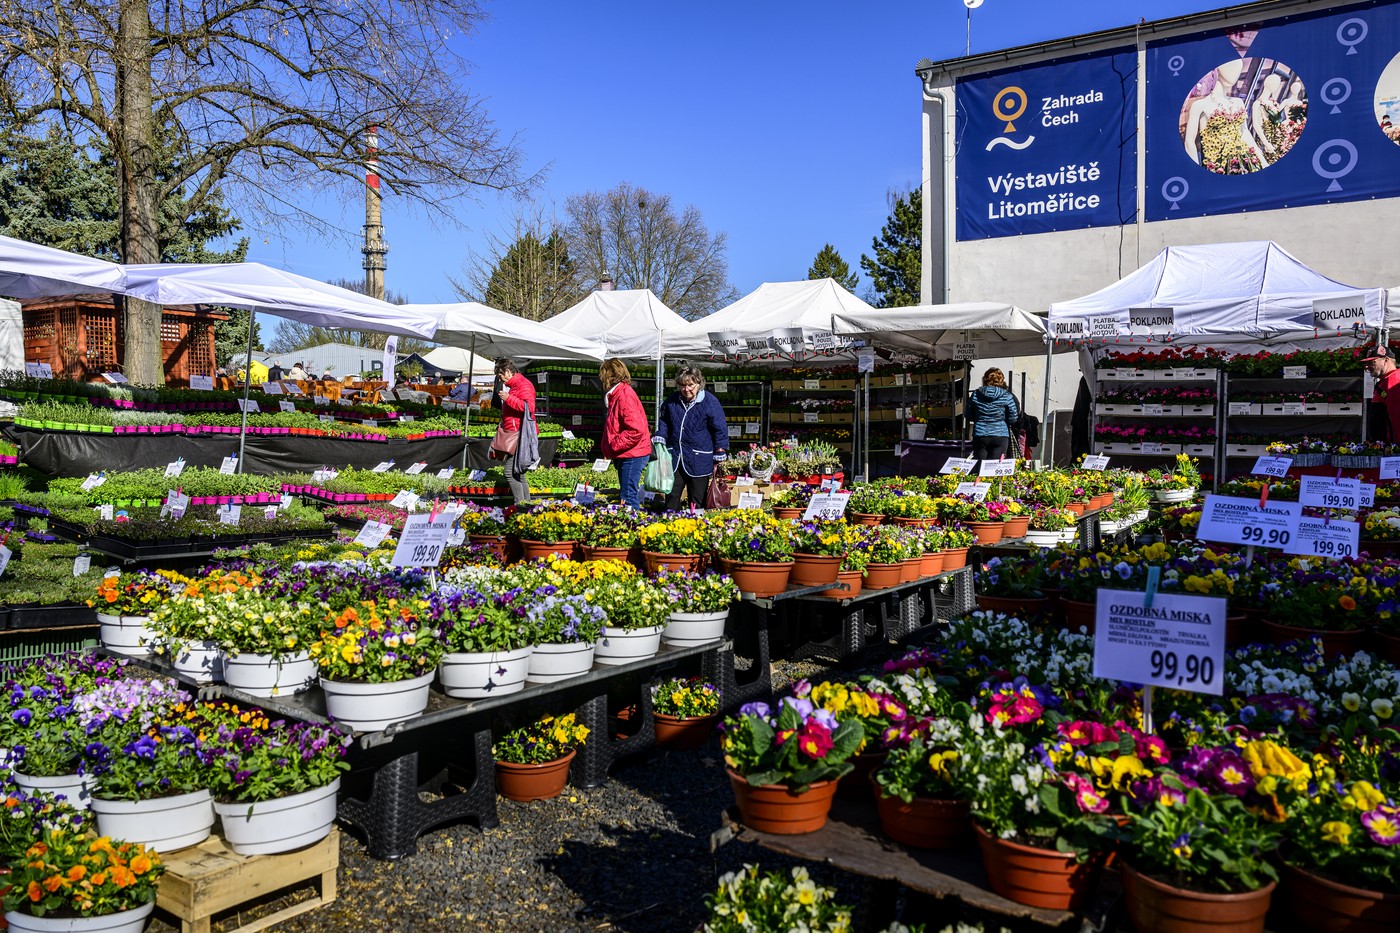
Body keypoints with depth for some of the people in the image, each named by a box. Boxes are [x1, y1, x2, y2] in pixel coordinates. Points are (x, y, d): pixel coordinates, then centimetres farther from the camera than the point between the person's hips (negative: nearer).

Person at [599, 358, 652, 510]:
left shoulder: (624, 395, -16)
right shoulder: (618, 393, 15)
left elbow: (636, 430, -26)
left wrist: (614, 446, -18)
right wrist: (610, 450, 11)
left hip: (632, 455, -10)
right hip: (626, 455, 10)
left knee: (628, 497, -9)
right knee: (631, 494, 15)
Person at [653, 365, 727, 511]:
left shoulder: (710, 402, -7)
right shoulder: (672, 400, 6)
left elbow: (720, 430, -3)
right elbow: (664, 422, 21)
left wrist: (719, 458, -4)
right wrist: (659, 439, 4)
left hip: (699, 460, -4)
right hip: (674, 457, 4)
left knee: (697, 502, 5)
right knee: (671, 497, 7)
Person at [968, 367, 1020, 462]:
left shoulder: (976, 394, 2)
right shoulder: (1007, 396, -3)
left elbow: (969, 417, 8)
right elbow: (1013, 419, -1)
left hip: (979, 436, 2)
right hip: (1000, 436, -2)